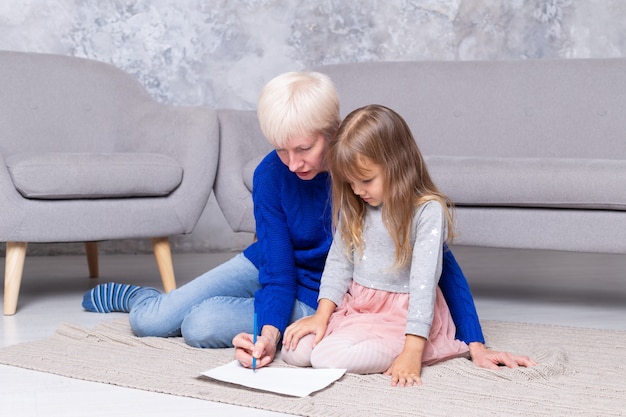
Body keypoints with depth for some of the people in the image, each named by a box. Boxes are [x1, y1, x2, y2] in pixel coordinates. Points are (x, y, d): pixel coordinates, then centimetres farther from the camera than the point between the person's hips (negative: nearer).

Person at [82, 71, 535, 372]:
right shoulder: (271, 176, -19)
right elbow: (277, 273, -17)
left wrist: (476, 344, -25)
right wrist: (268, 335, -37)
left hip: (319, 301, -3)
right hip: (266, 269, 3)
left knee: (202, 327, -23)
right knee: (151, 321, -6)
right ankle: (130, 294, 34)